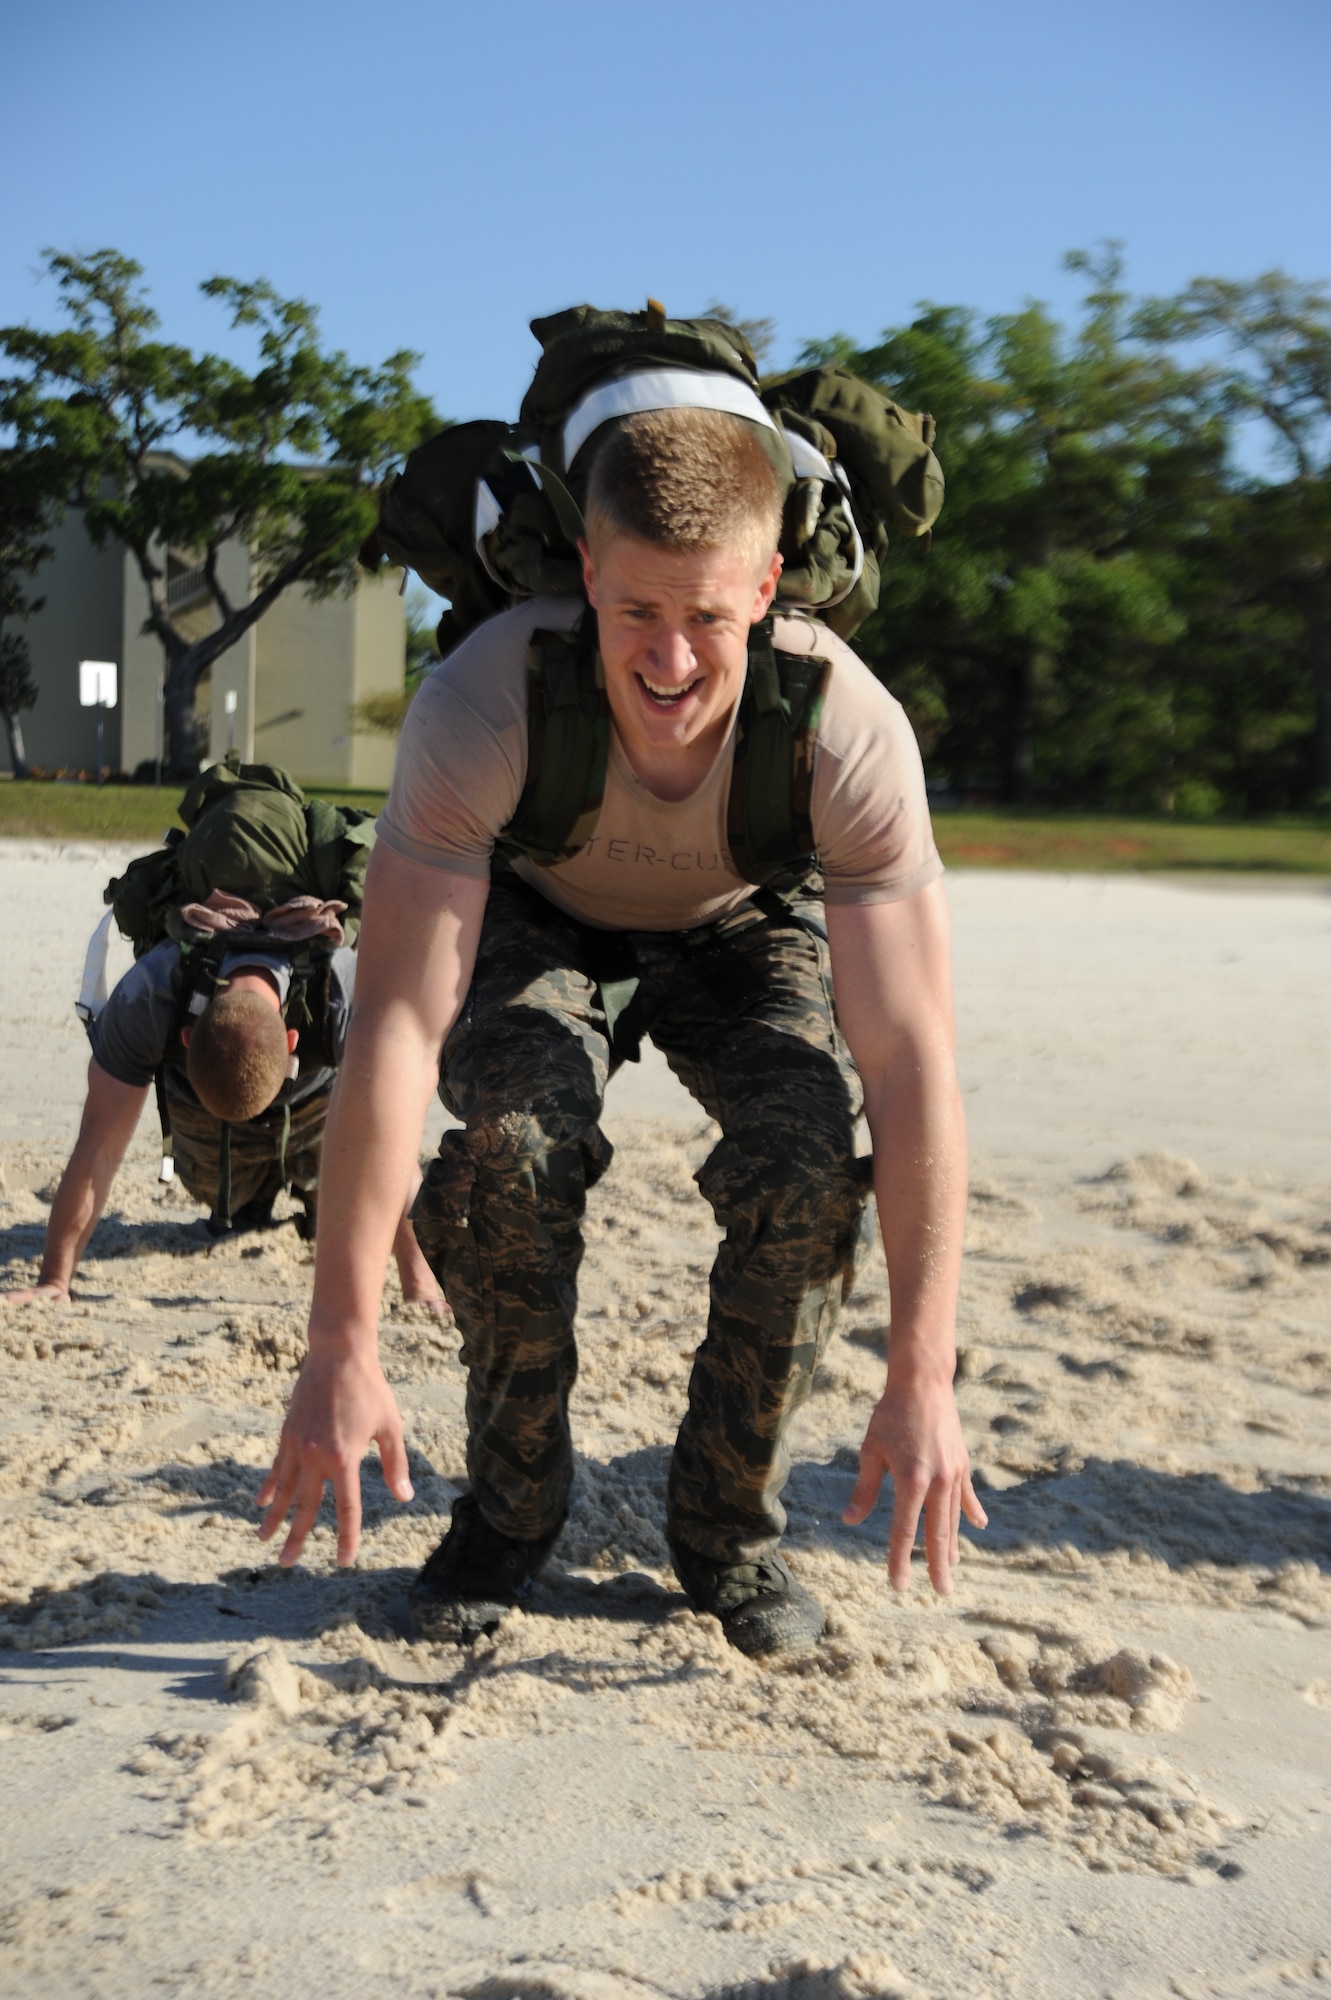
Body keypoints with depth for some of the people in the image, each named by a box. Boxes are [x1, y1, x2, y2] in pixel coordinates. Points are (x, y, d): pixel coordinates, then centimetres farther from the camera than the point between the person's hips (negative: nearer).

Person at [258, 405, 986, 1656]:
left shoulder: (850, 730, -35)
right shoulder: (479, 706, -37)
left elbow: (911, 1059, -35)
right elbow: (396, 1025, -38)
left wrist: (921, 1380, -38)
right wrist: (341, 1351, -40)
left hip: (738, 928, 1)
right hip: (541, 913, 0)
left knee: (814, 1152, -27)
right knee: (514, 1133, -31)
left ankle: (730, 1526, -2)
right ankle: (509, 1505, -3)